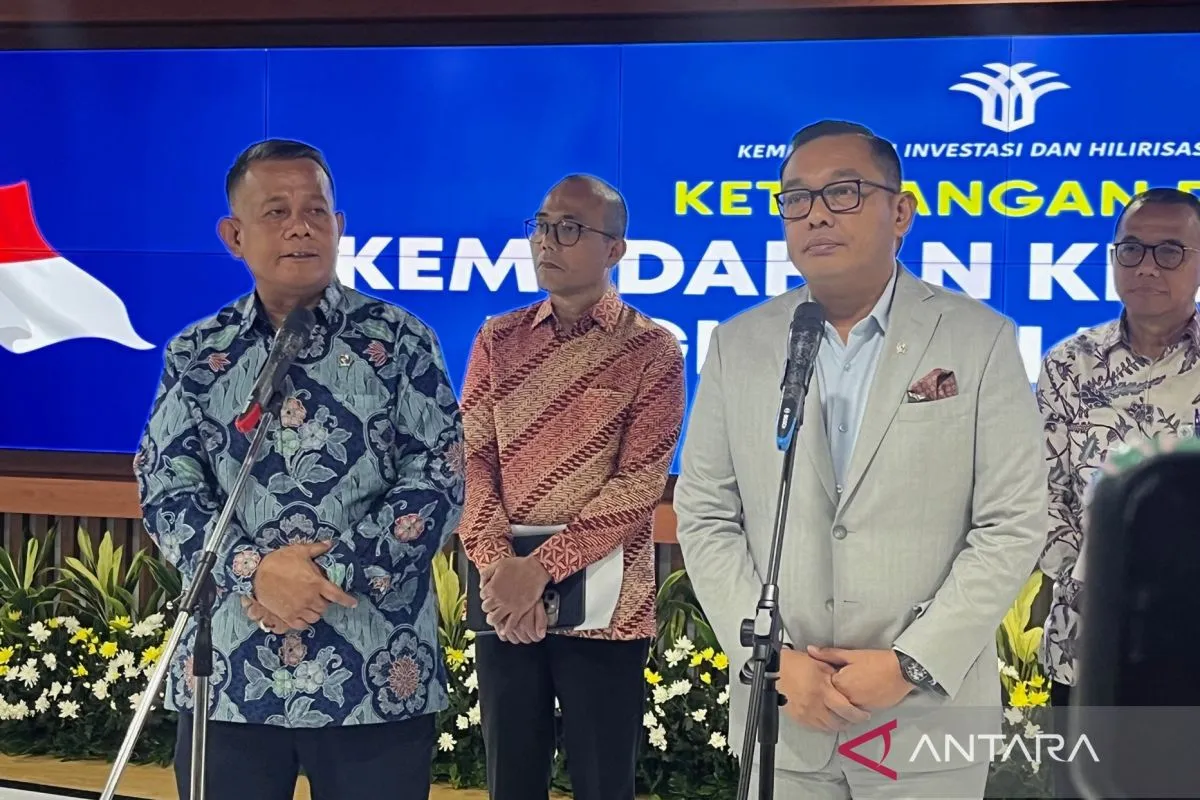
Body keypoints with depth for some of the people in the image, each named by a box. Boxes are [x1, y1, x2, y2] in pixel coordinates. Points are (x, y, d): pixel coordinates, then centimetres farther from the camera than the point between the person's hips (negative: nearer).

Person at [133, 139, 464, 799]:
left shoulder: (399, 341, 2)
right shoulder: (196, 355, 8)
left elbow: (438, 477, -4)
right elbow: (165, 489, 1)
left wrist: (334, 571, -15)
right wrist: (253, 572, -16)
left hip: (377, 675, -1)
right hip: (226, 674, 2)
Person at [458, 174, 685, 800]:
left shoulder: (652, 349, -3)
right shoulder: (498, 341, 9)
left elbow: (639, 485, -10)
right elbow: (471, 459, 2)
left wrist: (541, 568, -18)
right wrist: (499, 567, -13)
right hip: (504, 602, 3)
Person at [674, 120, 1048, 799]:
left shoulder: (980, 339, -3)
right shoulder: (738, 345, 4)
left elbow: (1013, 524, -6)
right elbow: (706, 517, 3)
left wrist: (912, 665, -13)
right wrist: (773, 658, -8)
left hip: (929, 718, -2)